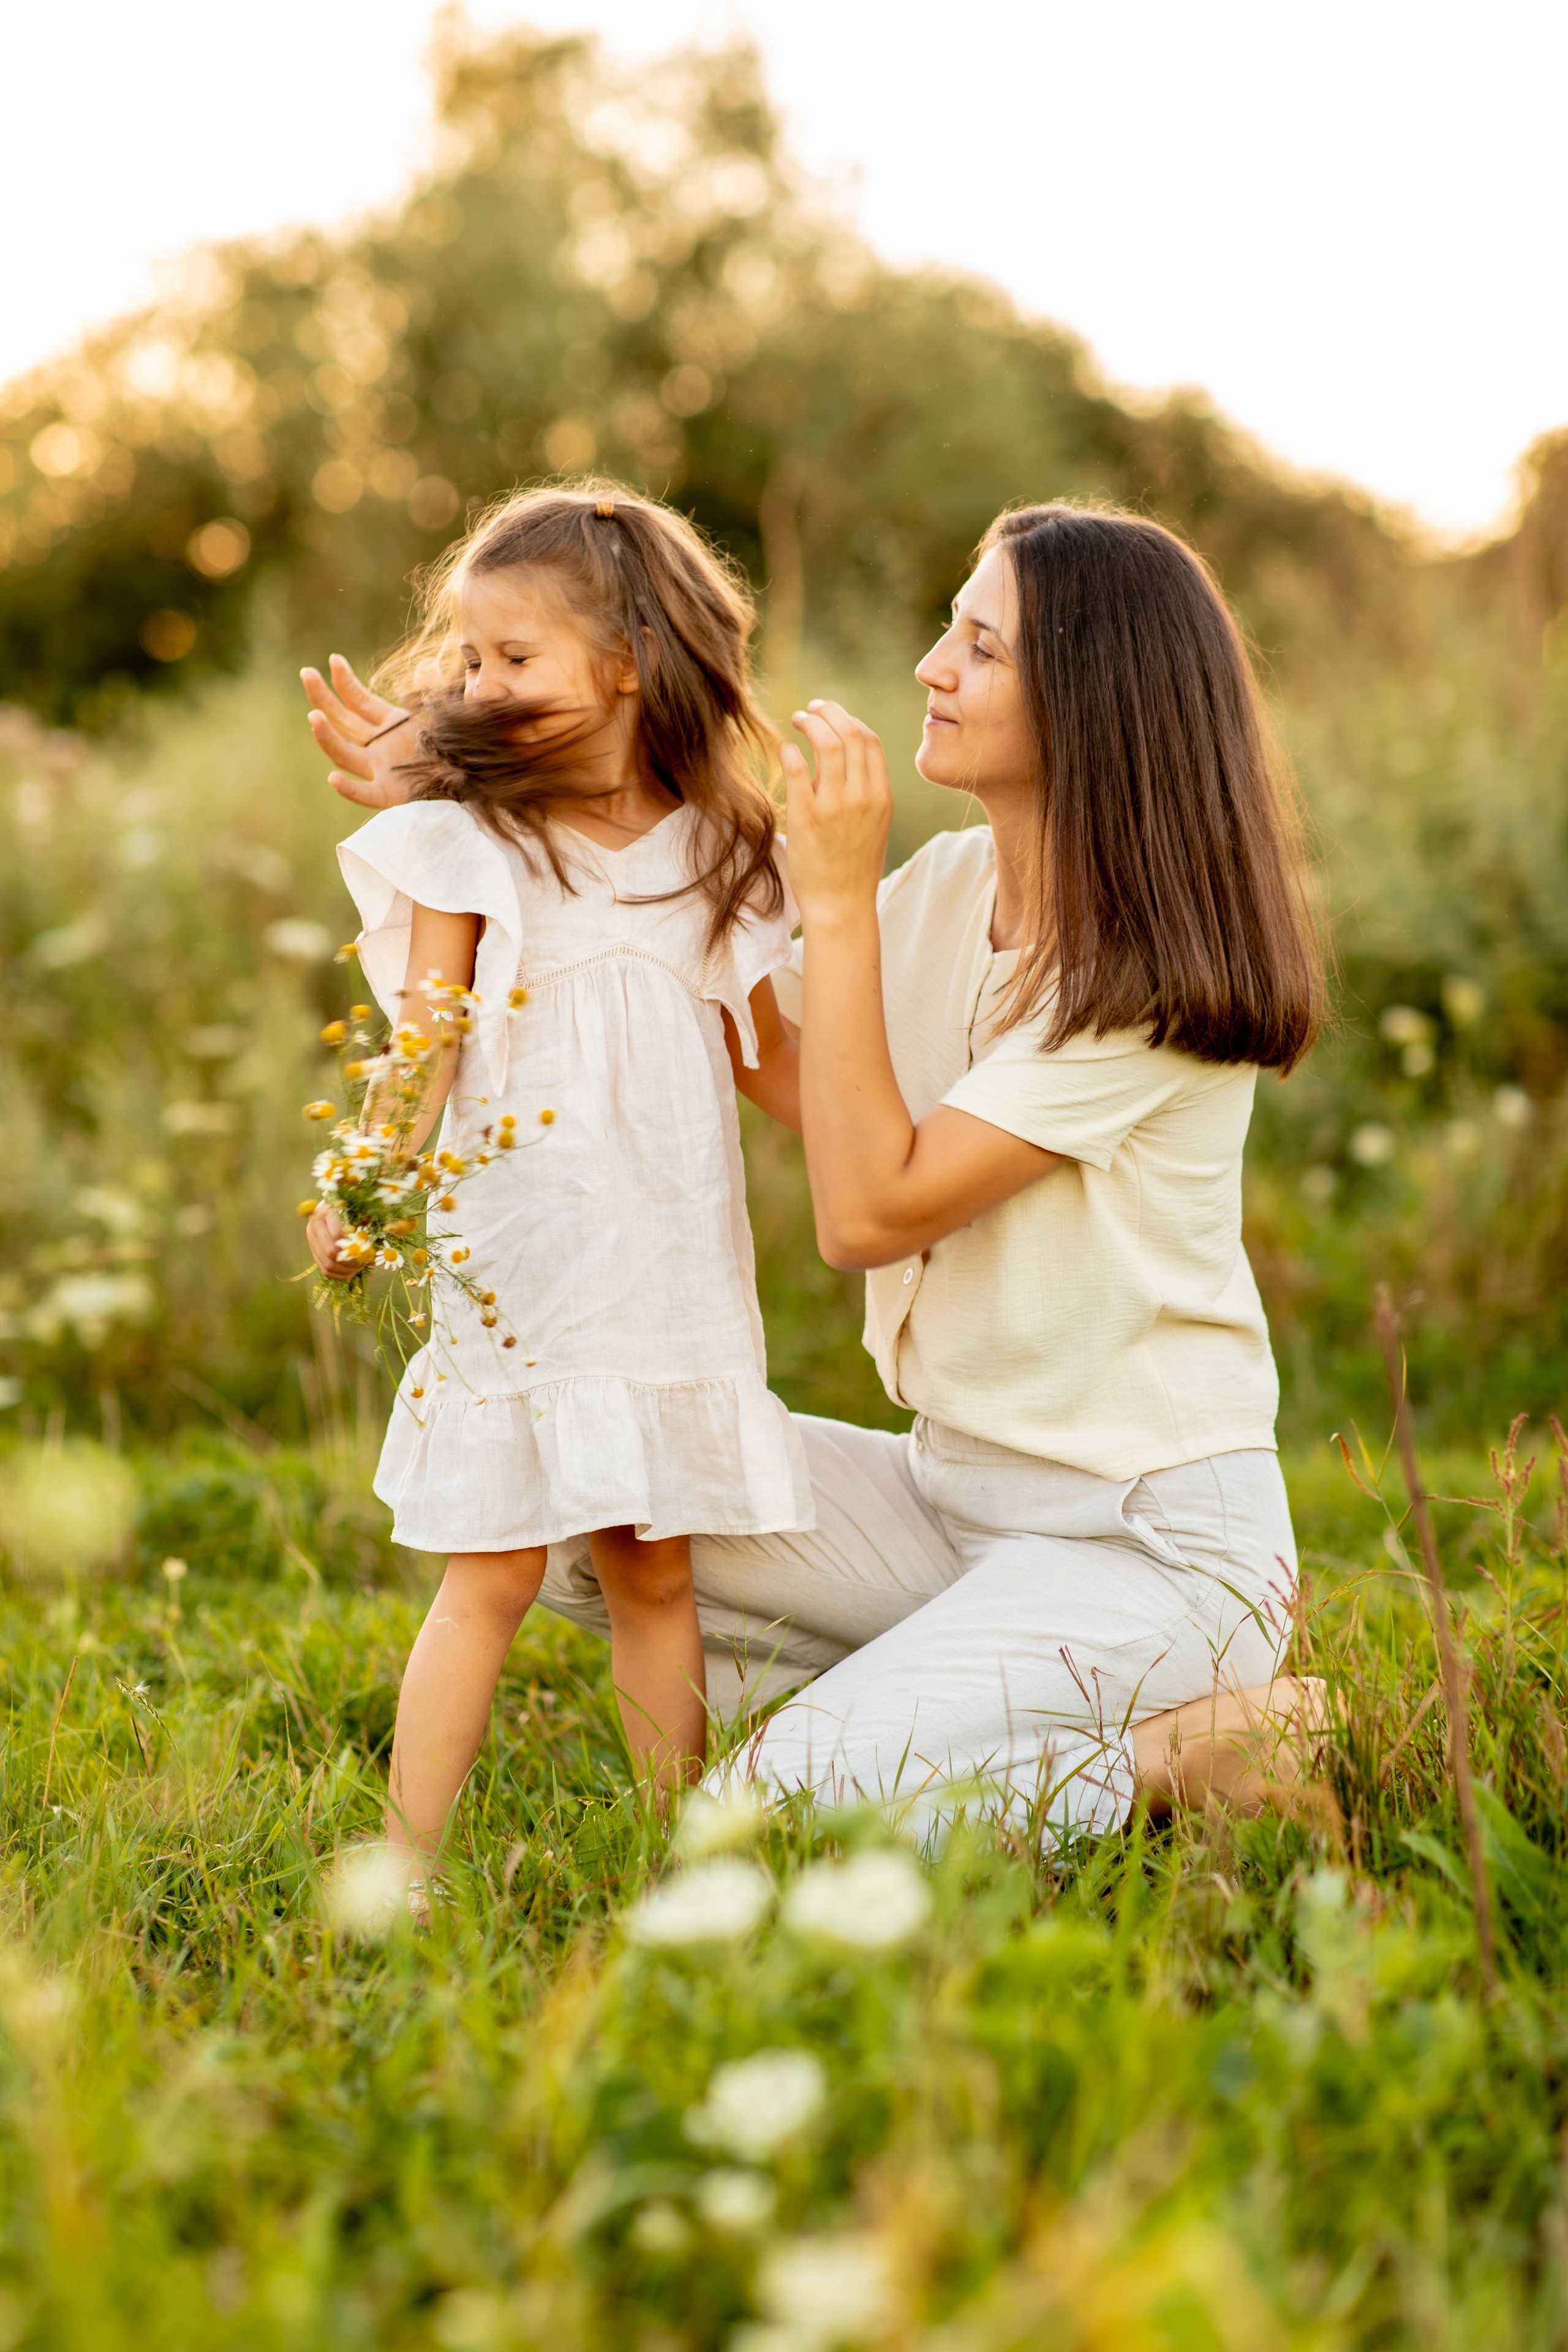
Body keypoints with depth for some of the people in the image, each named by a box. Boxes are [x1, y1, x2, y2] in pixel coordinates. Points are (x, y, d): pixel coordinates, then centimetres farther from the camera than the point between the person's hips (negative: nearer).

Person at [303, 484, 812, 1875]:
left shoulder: (714, 856, 9)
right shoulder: (465, 846, -1)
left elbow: (763, 1053, 19)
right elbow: (422, 1047, -6)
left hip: (673, 1275, 3)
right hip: (516, 1275, -3)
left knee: (655, 1570, 10)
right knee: (493, 1575, -3)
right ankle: (408, 1864, 5)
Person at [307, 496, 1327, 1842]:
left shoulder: (1154, 970, -20)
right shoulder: (947, 890, 3)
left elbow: (868, 1212, -22)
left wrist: (838, 900, -19)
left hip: (1152, 1538, -8)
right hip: (957, 1487, 8)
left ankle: (1197, 1747, -3)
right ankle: (937, 1686, 5)